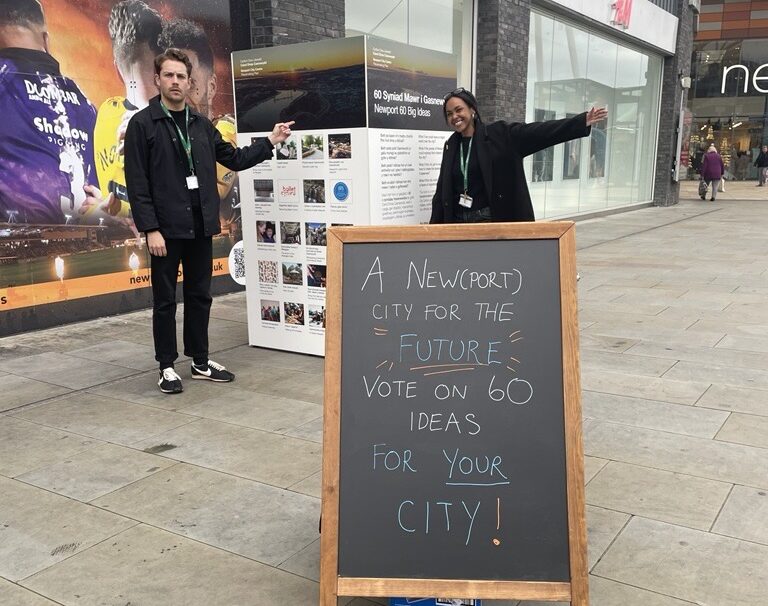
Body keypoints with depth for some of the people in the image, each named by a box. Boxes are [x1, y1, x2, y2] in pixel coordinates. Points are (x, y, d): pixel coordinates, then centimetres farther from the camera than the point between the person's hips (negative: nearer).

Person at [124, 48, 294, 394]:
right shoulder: (142, 124, -5)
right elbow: (137, 183, -10)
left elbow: (234, 159, 17)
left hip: (201, 227, 5)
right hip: (167, 229, -5)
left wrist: (270, 142, 7)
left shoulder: (201, 125, 11)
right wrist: (150, 229, -15)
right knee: (165, 300, 4)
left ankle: (201, 362, 24)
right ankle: (167, 367, 17)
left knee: (199, 296, 12)